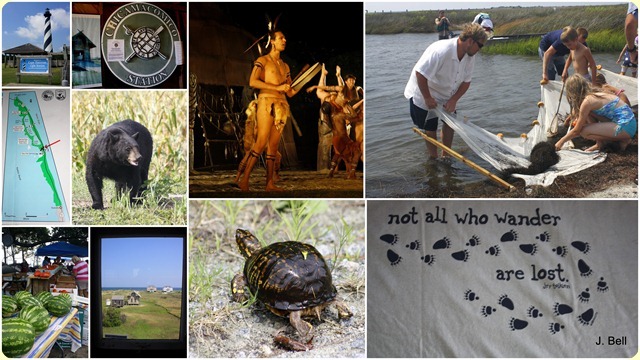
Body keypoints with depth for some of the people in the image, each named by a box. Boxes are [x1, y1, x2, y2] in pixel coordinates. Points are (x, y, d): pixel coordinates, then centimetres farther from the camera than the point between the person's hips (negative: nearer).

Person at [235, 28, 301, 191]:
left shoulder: (285, 66, 22)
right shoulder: (263, 60, 4)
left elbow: (290, 92, 20)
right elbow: (252, 82, -11)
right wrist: (277, 87, -15)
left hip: (281, 106, 6)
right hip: (267, 102, -6)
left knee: (273, 145, 2)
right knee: (261, 142, -15)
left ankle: (270, 183, 1)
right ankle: (244, 180, -13)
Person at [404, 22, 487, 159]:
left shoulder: (469, 56, -9)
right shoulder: (440, 51, -35)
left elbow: (466, 81, -1)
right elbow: (420, 73, -35)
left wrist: (454, 100, -15)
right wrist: (428, 98, -27)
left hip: (446, 97, 7)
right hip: (422, 95, -7)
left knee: (450, 123, 4)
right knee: (430, 130, 2)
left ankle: (446, 157, 21)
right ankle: (433, 159, 21)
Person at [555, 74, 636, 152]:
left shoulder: (587, 101, -14)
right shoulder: (595, 94, 11)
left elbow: (576, 131, -5)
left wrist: (561, 141, 7)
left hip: (625, 126, -9)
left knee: (584, 131, -13)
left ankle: (623, 139, -1)